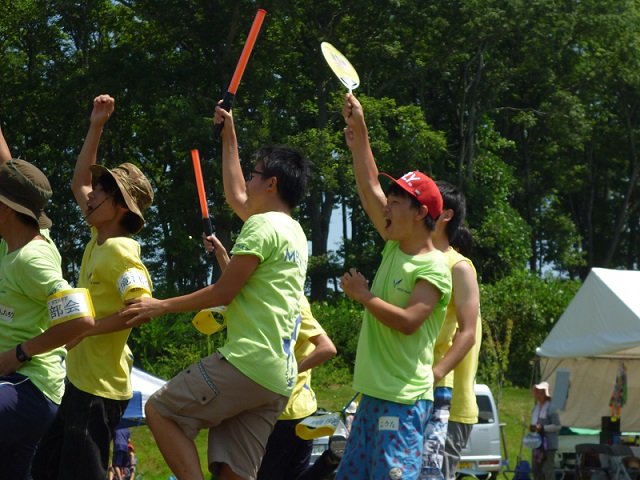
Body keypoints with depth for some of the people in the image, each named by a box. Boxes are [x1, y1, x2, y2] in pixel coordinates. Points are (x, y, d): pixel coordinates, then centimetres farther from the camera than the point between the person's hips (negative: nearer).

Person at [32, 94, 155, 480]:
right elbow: (79, 182, 23)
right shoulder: (99, 240, 10)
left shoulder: (121, 252, -16)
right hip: (80, 379, 10)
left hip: (100, 389, -10)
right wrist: (96, 127, 17)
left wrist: (86, 328, -23)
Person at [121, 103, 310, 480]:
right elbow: (236, 197, 38)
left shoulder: (263, 225, -7)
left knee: (161, 411, 1)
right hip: (280, 381, 9)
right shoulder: (296, 234, 21)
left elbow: (223, 293, -10)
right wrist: (229, 137, 47)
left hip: (246, 363, -9)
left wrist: (161, 306, 1)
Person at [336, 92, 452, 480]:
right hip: (374, 394, 9)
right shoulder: (395, 247, 13)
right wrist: (359, 133, 11)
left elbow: (408, 321, -21)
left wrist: (363, 295, -11)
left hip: (404, 400, -9)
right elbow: (369, 188, 16)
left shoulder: (435, 267, -10)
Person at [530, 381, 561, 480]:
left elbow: (557, 426, -17)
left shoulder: (551, 408, -13)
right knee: (535, 468, 16)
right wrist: (532, 427, 3)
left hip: (548, 444, -9)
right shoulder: (536, 408, 14)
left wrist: (542, 428, -21)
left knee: (548, 469, -9)